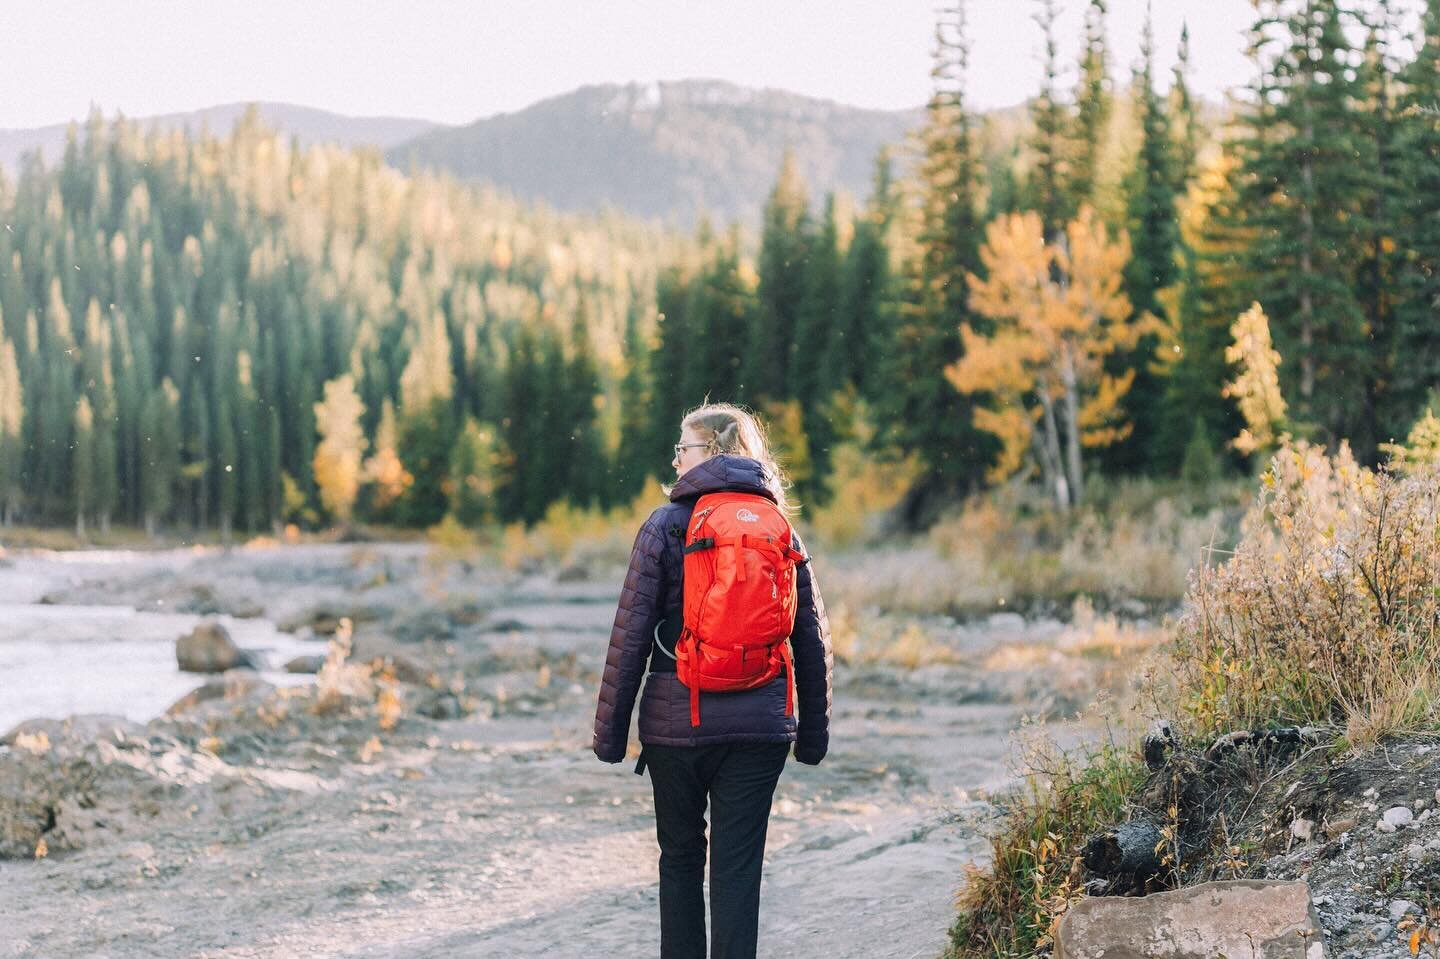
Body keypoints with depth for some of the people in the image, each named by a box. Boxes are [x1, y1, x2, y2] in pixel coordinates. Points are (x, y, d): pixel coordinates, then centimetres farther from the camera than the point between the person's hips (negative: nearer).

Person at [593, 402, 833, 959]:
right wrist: (812, 734, 16)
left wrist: (610, 731, -2)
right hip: (760, 725, 2)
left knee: (681, 857, 13)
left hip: (678, 722, -2)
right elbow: (813, 642, 8)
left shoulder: (667, 527, -4)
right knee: (739, 866, 2)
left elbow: (630, 636, -7)